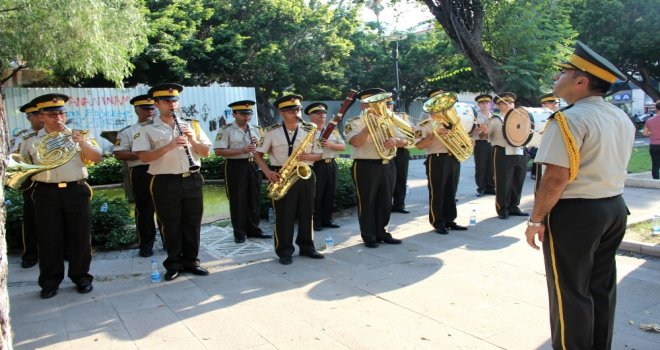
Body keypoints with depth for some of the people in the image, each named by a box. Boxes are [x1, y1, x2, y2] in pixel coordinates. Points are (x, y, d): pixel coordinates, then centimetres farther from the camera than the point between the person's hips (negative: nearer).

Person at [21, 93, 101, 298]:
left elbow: (97, 158, -3)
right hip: (46, 194, 1)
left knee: (80, 236, 4)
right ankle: (50, 282, 15)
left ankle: (81, 277, 18)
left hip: (76, 191, 0)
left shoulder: (78, 136, 8)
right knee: (49, 239, 4)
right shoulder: (32, 143, 10)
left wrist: (83, 143, -19)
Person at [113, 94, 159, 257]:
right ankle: (146, 244, 15)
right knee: (144, 209, 6)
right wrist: (140, 154, -13)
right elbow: (119, 154, 0)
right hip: (141, 173, -1)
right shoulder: (127, 131, 8)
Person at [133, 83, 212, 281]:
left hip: (192, 180, 3)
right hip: (165, 183, -3)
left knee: (192, 224, 9)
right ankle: (173, 264, 19)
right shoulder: (147, 129, -1)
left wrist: (193, 140, -11)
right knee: (171, 226, 6)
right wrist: (169, 146, -23)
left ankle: (191, 261, 22)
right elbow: (143, 157, -12)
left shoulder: (191, 125, 10)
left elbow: (206, 152, 7)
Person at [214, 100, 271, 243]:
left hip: (254, 166, 5)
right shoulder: (226, 130, -6)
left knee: (254, 200, 11)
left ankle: (253, 229, 22)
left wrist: (259, 144, -6)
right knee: (237, 201, 1)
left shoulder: (255, 129, 12)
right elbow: (218, 151, -15)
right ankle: (239, 233, 12)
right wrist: (242, 151, -21)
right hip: (235, 167, -5)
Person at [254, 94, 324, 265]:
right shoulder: (271, 131, -2)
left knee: (306, 213, 9)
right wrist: (268, 172, -14)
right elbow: (259, 155, 1)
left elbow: (318, 154, 7)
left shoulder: (309, 130, 4)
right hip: (281, 176, -2)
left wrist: (306, 157, -14)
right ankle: (284, 252, 12)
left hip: (305, 175, 3)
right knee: (283, 216, 1)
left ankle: (307, 247, 23)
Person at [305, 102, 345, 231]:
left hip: (331, 165, 6)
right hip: (315, 165, -5)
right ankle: (315, 222, 10)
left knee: (330, 194, 11)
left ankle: (327, 220, 23)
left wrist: (331, 145, -12)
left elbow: (343, 146, 5)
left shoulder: (332, 130, 13)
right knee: (315, 195, 0)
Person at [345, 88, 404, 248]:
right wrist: (369, 126, -27)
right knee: (367, 203, 1)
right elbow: (356, 142, -21)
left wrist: (396, 140, -14)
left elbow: (404, 141, 8)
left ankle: (382, 233, 24)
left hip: (387, 166, 6)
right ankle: (369, 237, 11)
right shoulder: (354, 123, -3)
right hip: (365, 167, -6)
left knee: (385, 203, 11)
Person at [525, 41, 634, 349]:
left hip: (575, 213, -8)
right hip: (615, 207, 9)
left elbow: (557, 178, -22)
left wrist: (536, 220, -15)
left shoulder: (569, 119, -19)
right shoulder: (623, 118, 8)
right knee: (602, 288, 19)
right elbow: (608, 166, 14)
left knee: (570, 292, 5)